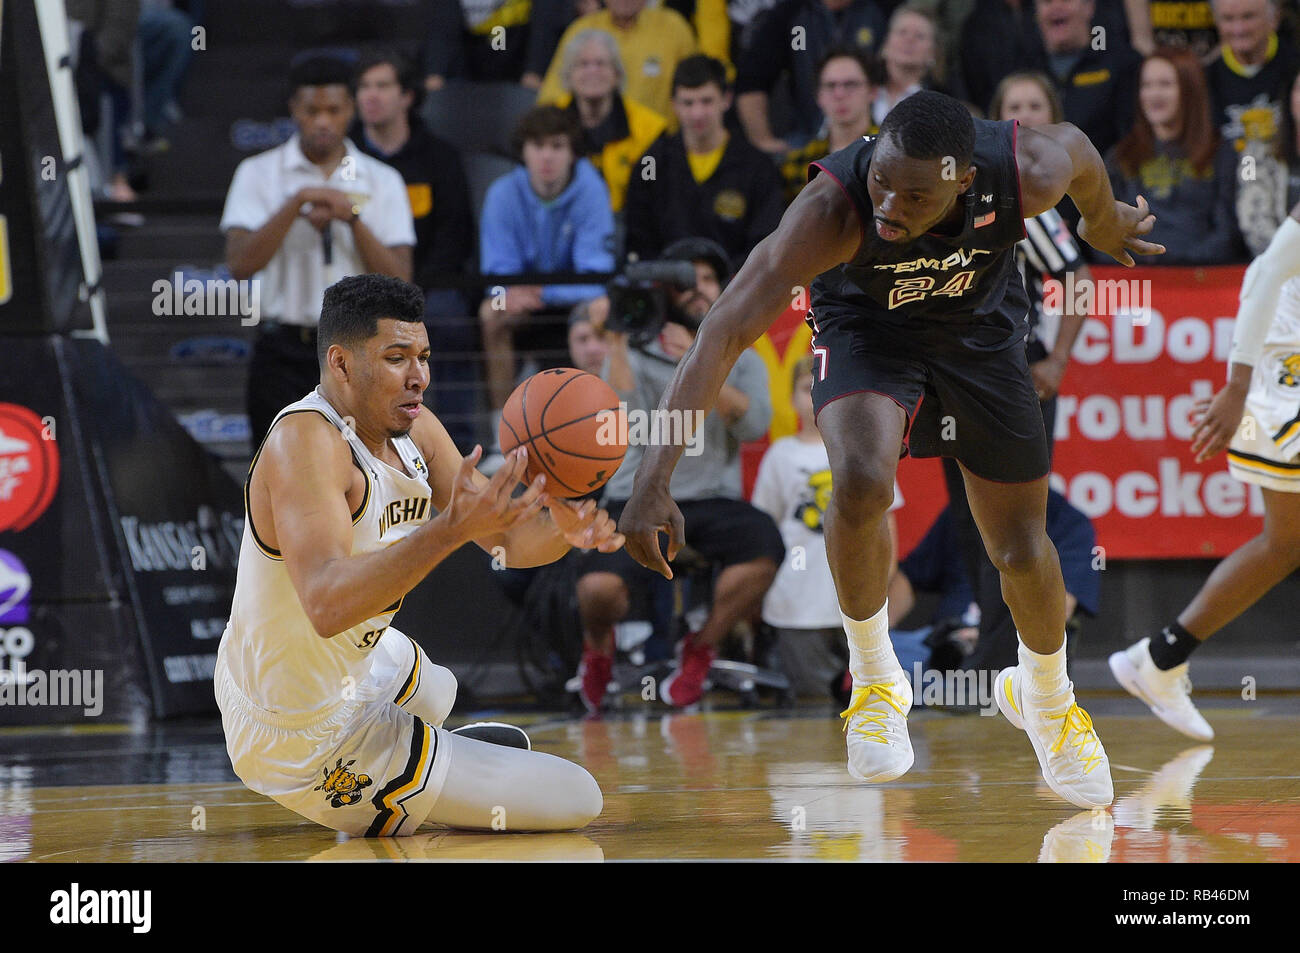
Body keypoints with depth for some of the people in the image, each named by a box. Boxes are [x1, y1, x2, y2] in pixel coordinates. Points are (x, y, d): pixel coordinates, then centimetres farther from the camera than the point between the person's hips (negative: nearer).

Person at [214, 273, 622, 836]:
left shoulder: (414, 430, -2)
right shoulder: (305, 442, -29)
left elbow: (508, 539, -1)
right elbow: (327, 606, -43)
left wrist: (557, 527, -26)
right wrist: (450, 529, -54)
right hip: (309, 740, -10)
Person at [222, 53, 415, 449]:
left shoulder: (382, 181, 8)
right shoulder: (258, 174, 3)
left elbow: (399, 280, 1)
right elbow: (239, 265, -9)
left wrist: (353, 220, -12)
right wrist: (296, 205, -17)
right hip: (284, 353, -1)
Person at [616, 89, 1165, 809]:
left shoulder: (1026, 174, -34)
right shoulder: (835, 207, -40)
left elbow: (1076, 146, -8)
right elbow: (724, 332, -43)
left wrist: (1105, 221, 15)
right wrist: (653, 479, -51)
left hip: (981, 327, 2)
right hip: (865, 325, -2)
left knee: (1023, 552, 6)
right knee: (861, 482, -31)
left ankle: (1045, 697, 39)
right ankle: (874, 680, -4)